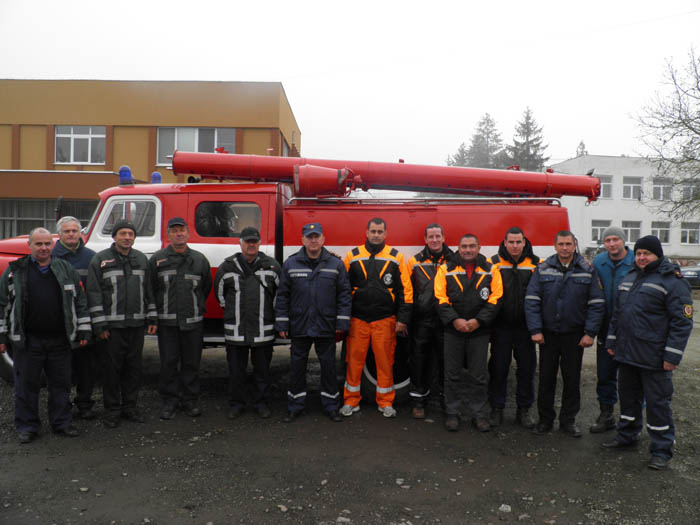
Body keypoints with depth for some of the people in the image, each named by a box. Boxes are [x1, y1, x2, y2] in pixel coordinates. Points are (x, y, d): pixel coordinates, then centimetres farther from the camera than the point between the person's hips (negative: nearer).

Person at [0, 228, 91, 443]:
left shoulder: (66, 269, 7)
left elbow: (80, 302, 9)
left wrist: (83, 331, 5)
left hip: (60, 340, 2)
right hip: (26, 341, -1)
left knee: (61, 384, 10)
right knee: (26, 384, 7)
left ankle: (62, 423, 23)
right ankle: (26, 426, 22)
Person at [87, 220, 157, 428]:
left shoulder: (141, 259, 12)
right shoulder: (100, 260, -1)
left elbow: (149, 291, 15)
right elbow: (94, 294, -5)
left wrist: (152, 318, 10)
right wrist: (99, 325, -10)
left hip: (136, 325, 4)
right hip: (111, 325, -4)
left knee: (134, 366, 9)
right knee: (111, 368, 2)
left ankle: (129, 406, 22)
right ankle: (112, 410, 15)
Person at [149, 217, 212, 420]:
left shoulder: (199, 259, 7)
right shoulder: (157, 259, 3)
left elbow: (206, 287, 15)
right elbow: (151, 289, 6)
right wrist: (160, 310, 6)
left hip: (193, 321, 1)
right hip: (167, 321, -1)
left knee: (191, 362, 7)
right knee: (168, 362, 5)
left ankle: (190, 400, 19)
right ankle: (170, 400, 17)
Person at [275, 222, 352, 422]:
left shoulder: (336, 264, 2)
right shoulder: (290, 264, 3)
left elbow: (344, 295, 2)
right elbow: (282, 296, 5)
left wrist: (342, 323, -3)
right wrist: (282, 324, 1)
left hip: (326, 328, 0)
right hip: (299, 328, 1)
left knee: (328, 366, 8)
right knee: (297, 366, 9)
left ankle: (331, 406, 22)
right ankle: (295, 407, 23)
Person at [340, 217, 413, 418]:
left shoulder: (396, 257, 4)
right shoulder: (353, 256, 5)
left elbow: (405, 290, 3)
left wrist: (403, 319, -3)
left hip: (385, 320, 0)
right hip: (357, 319, 1)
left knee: (385, 361, 5)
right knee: (354, 359, 5)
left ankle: (385, 402, 19)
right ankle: (351, 401, 18)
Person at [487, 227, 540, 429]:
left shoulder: (536, 264, 2)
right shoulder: (493, 263, 0)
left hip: (525, 326, 1)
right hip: (501, 326, -1)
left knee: (527, 368, 8)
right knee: (498, 368, 6)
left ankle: (524, 410, 23)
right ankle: (496, 409, 19)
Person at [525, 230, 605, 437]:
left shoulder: (588, 271, 0)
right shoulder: (543, 269, 1)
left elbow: (596, 304, -1)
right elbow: (531, 301, -2)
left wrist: (590, 333, -8)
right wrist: (535, 330, -9)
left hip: (574, 335, 0)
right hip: (548, 334, 0)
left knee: (572, 379, 9)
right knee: (546, 378, 7)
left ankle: (568, 420, 23)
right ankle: (545, 419, 20)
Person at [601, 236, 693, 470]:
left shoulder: (672, 281, -10)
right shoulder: (629, 277, 13)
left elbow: (682, 321, -13)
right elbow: (618, 313, 21)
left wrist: (672, 355, -16)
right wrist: (612, 341, 18)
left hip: (654, 359, -7)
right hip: (627, 354, 7)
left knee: (657, 402, 3)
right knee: (628, 397, 18)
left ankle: (662, 450, 16)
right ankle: (627, 436, 34)